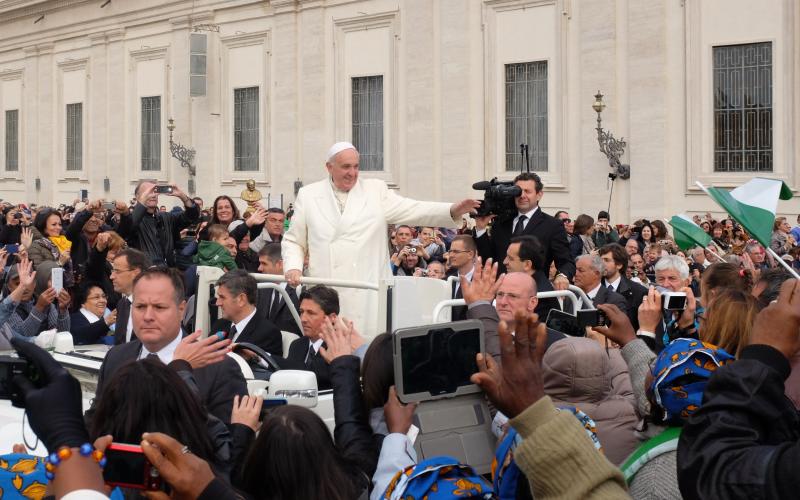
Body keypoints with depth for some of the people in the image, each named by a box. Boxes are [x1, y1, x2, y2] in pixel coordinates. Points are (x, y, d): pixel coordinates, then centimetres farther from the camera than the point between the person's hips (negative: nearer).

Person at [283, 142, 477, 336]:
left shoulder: (376, 190, 9)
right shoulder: (308, 195, 11)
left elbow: (410, 210, -2)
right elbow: (293, 241, 16)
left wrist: (453, 210, -17)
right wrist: (293, 267, -4)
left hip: (368, 296, 0)